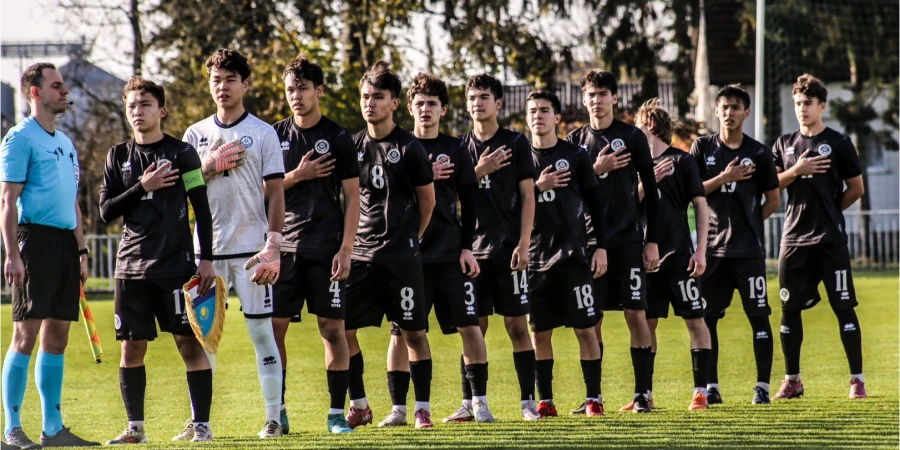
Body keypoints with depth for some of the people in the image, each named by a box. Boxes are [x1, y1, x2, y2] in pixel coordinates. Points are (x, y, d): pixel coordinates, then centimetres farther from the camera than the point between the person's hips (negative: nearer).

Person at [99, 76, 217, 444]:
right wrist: (142, 187, -8)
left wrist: (206, 259, -4)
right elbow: (106, 211, 5)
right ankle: (135, 427, 11)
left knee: (190, 343, -5)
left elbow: (202, 210, 2)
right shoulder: (119, 157, 12)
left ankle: (201, 424, 0)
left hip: (176, 265, -3)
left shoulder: (182, 153, 2)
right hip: (131, 265, 3)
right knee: (131, 347, 3)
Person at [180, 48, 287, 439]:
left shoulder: (263, 134, 2)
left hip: (250, 247, -3)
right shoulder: (195, 135, 11)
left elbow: (276, 194, -2)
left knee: (261, 331, -3)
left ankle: (274, 418, 1)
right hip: (207, 248, 3)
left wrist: (273, 248, -11)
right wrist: (210, 165, -10)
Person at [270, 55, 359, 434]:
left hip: (325, 248, -3)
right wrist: (298, 175, -8)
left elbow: (352, 198, 0)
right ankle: (277, 411, 8)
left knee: (332, 328, -3)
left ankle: (337, 413, 3)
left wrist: (345, 249, -7)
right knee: (273, 327, -1)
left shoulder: (337, 138, 1)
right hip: (284, 246, 3)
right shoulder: (276, 136, 9)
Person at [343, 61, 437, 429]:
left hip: (401, 255, -4)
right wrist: (347, 241, 10)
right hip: (360, 254, 4)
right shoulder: (353, 146, 7)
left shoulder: (409, 148, -4)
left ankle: (422, 409, 5)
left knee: (413, 331, -2)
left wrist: (409, 237, 8)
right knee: (344, 329, 0)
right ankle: (359, 406, 13)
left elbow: (427, 199, 5)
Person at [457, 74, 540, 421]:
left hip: (508, 246, -3)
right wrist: (478, 172, -10)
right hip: (473, 246, 3)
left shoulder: (515, 143, 1)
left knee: (516, 325, -3)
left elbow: (528, 196, -1)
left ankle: (527, 401, 1)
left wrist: (523, 244, -9)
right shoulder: (462, 146, 10)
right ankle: (469, 403, 8)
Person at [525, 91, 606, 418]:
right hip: (535, 257, 2)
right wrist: (538, 188, -12)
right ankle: (545, 401, 10)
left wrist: (601, 246, 0)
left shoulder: (575, 155, 2)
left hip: (573, 255, -2)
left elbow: (596, 203, 5)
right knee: (539, 332, 3)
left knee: (585, 328, -3)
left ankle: (593, 399, 4)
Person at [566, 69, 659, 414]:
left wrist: (652, 240, -2)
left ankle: (643, 394, 2)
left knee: (636, 314, -4)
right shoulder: (575, 141, 8)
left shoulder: (633, 137, 1)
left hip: (628, 240, -2)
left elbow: (652, 193, 3)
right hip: (589, 241, 2)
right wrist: (595, 170, -12)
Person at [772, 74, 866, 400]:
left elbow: (857, 189, 5)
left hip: (830, 239, -4)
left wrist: (829, 210, 5)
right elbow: (772, 186, 7)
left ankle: (857, 379, -2)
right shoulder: (785, 144, 12)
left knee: (844, 307, -5)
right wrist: (796, 170, -8)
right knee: (790, 309, 6)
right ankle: (791, 380, 15)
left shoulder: (839, 144, 1)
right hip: (793, 237, 4)